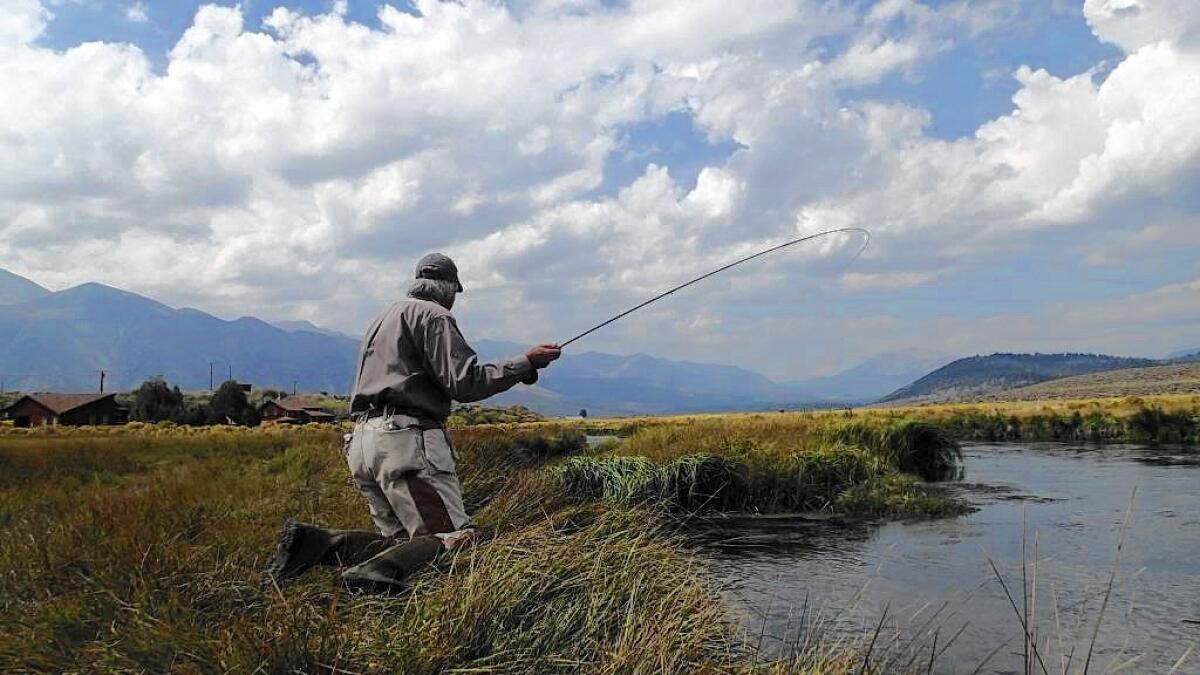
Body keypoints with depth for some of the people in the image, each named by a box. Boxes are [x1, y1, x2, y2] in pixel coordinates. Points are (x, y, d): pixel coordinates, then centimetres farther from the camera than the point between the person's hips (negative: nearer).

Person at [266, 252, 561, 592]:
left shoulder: (383, 318, 27)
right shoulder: (432, 315, -2)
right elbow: (465, 383, -13)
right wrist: (526, 362, -6)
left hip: (362, 443, 9)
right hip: (406, 440, -9)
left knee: (401, 540, 11)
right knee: (457, 538, -11)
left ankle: (314, 541, -6)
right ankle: (376, 572, -35)